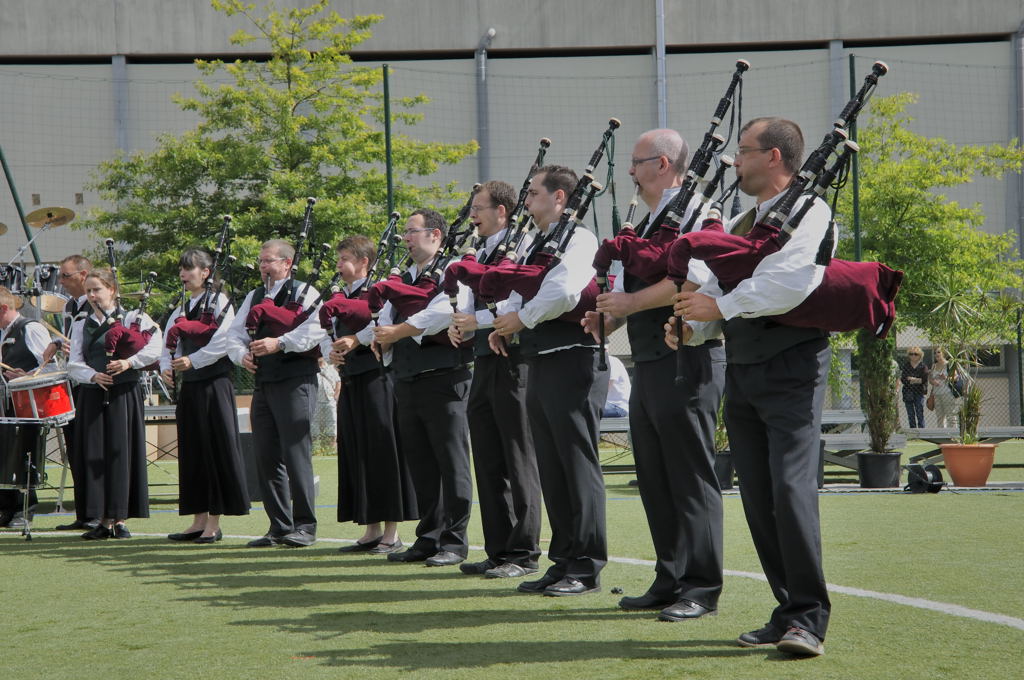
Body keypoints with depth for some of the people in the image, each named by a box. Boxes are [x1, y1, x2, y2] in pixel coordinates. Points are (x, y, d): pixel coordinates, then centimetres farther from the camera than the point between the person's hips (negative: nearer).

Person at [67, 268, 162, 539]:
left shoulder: (133, 319, 3)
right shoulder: (81, 326, 14)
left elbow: (156, 347, -10)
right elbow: (74, 364, 6)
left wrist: (129, 362, -19)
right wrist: (93, 376, -12)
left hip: (124, 394, -3)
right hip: (92, 395, 3)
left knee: (121, 453, -4)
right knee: (94, 455, 0)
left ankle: (120, 519, 3)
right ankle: (104, 520, 7)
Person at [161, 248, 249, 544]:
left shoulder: (219, 301, -4)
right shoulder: (181, 308, 16)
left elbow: (223, 342, -15)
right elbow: (168, 344, 14)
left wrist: (192, 361, -17)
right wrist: (167, 367, -5)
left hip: (214, 383, -7)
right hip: (189, 386, 7)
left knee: (216, 449, -4)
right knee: (192, 450, 8)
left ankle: (214, 522, 0)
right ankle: (199, 521, 14)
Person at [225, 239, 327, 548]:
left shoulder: (304, 293, -1)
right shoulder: (254, 297, 21)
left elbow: (315, 329, -17)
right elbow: (235, 333, 16)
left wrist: (279, 343, -23)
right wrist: (241, 354, -4)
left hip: (295, 382, -7)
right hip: (263, 383, 7)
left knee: (295, 454, -9)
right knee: (265, 456, 6)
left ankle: (305, 526, -2)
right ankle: (279, 526, 13)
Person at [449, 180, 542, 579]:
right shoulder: (480, 255, 18)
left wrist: (477, 320, -17)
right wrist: (458, 325, 1)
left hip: (512, 362, -9)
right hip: (484, 363, 9)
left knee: (519, 461, -4)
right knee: (489, 462, 10)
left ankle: (524, 554, 0)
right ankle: (498, 550, 17)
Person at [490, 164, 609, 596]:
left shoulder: (578, 240, -9)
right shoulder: (536, 246, 20)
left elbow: (564, 293, -24)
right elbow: (519, 294, 22)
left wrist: (523, 319, -11)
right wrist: (505, 323, 2)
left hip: (572, 363, -9)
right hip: (540, 366, 9)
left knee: (578, 466, -6)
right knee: (551, 469, 11)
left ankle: (586, 568, -1)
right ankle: (563, 560, 18)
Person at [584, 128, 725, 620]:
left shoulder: (693, 211, -9)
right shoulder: (648, 223, 20)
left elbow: (694, 278, -24)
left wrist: (632, 301, -16)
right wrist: (610, 315, 6)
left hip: (686, 361, -10)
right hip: (647, 363, 10)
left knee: (690, 477, -6)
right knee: (654, 477, 11)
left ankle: (701, 588, -1)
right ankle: (670, 581, 18)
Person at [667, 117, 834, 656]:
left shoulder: (808, 212, -6)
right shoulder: (737, 225, 19)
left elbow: (790, 284, -22)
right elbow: (716, 291, 17)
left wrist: (721, 306, -15)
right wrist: (693, 326, -3)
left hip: (791, 371, -8)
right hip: (741, 374, 8)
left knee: (791, 488, -15)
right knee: (758, 498, 6)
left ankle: (808, 619, -8)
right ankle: (788, 612, 14)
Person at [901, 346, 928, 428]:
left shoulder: (923, 367, 4)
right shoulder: (905, 366, 10)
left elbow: (924, 380, -7)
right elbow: (902, 379, -1)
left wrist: (912, 379, -9)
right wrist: (917, 380, -8)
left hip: (919, 393, -2)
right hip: (908, 393, 2)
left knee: (920, 415, -6)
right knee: (910, 416, 4)